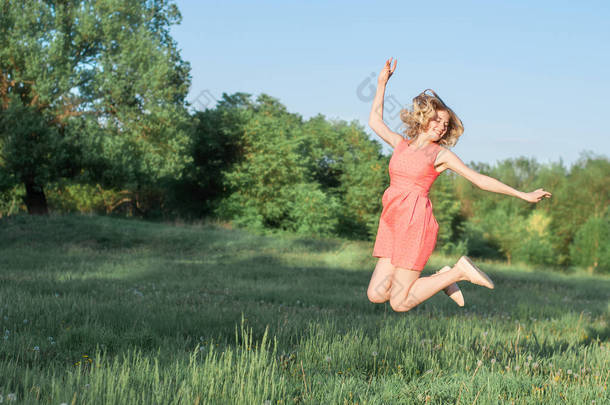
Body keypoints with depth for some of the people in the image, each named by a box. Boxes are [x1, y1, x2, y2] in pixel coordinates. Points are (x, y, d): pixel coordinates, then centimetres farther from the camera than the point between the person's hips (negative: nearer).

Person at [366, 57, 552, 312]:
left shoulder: (441, 154, 4)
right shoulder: (400, 144, 17)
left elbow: (480, 180, 5)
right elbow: (375, 122, 30)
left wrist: (524, 195, 2)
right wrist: (382, 84, 28)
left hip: (416, 221, -6)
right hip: (392, 224, 6)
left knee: (399, 303, -11)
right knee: (376, 294, 0)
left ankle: (459, 272, 6)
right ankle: (442, 278, 14)